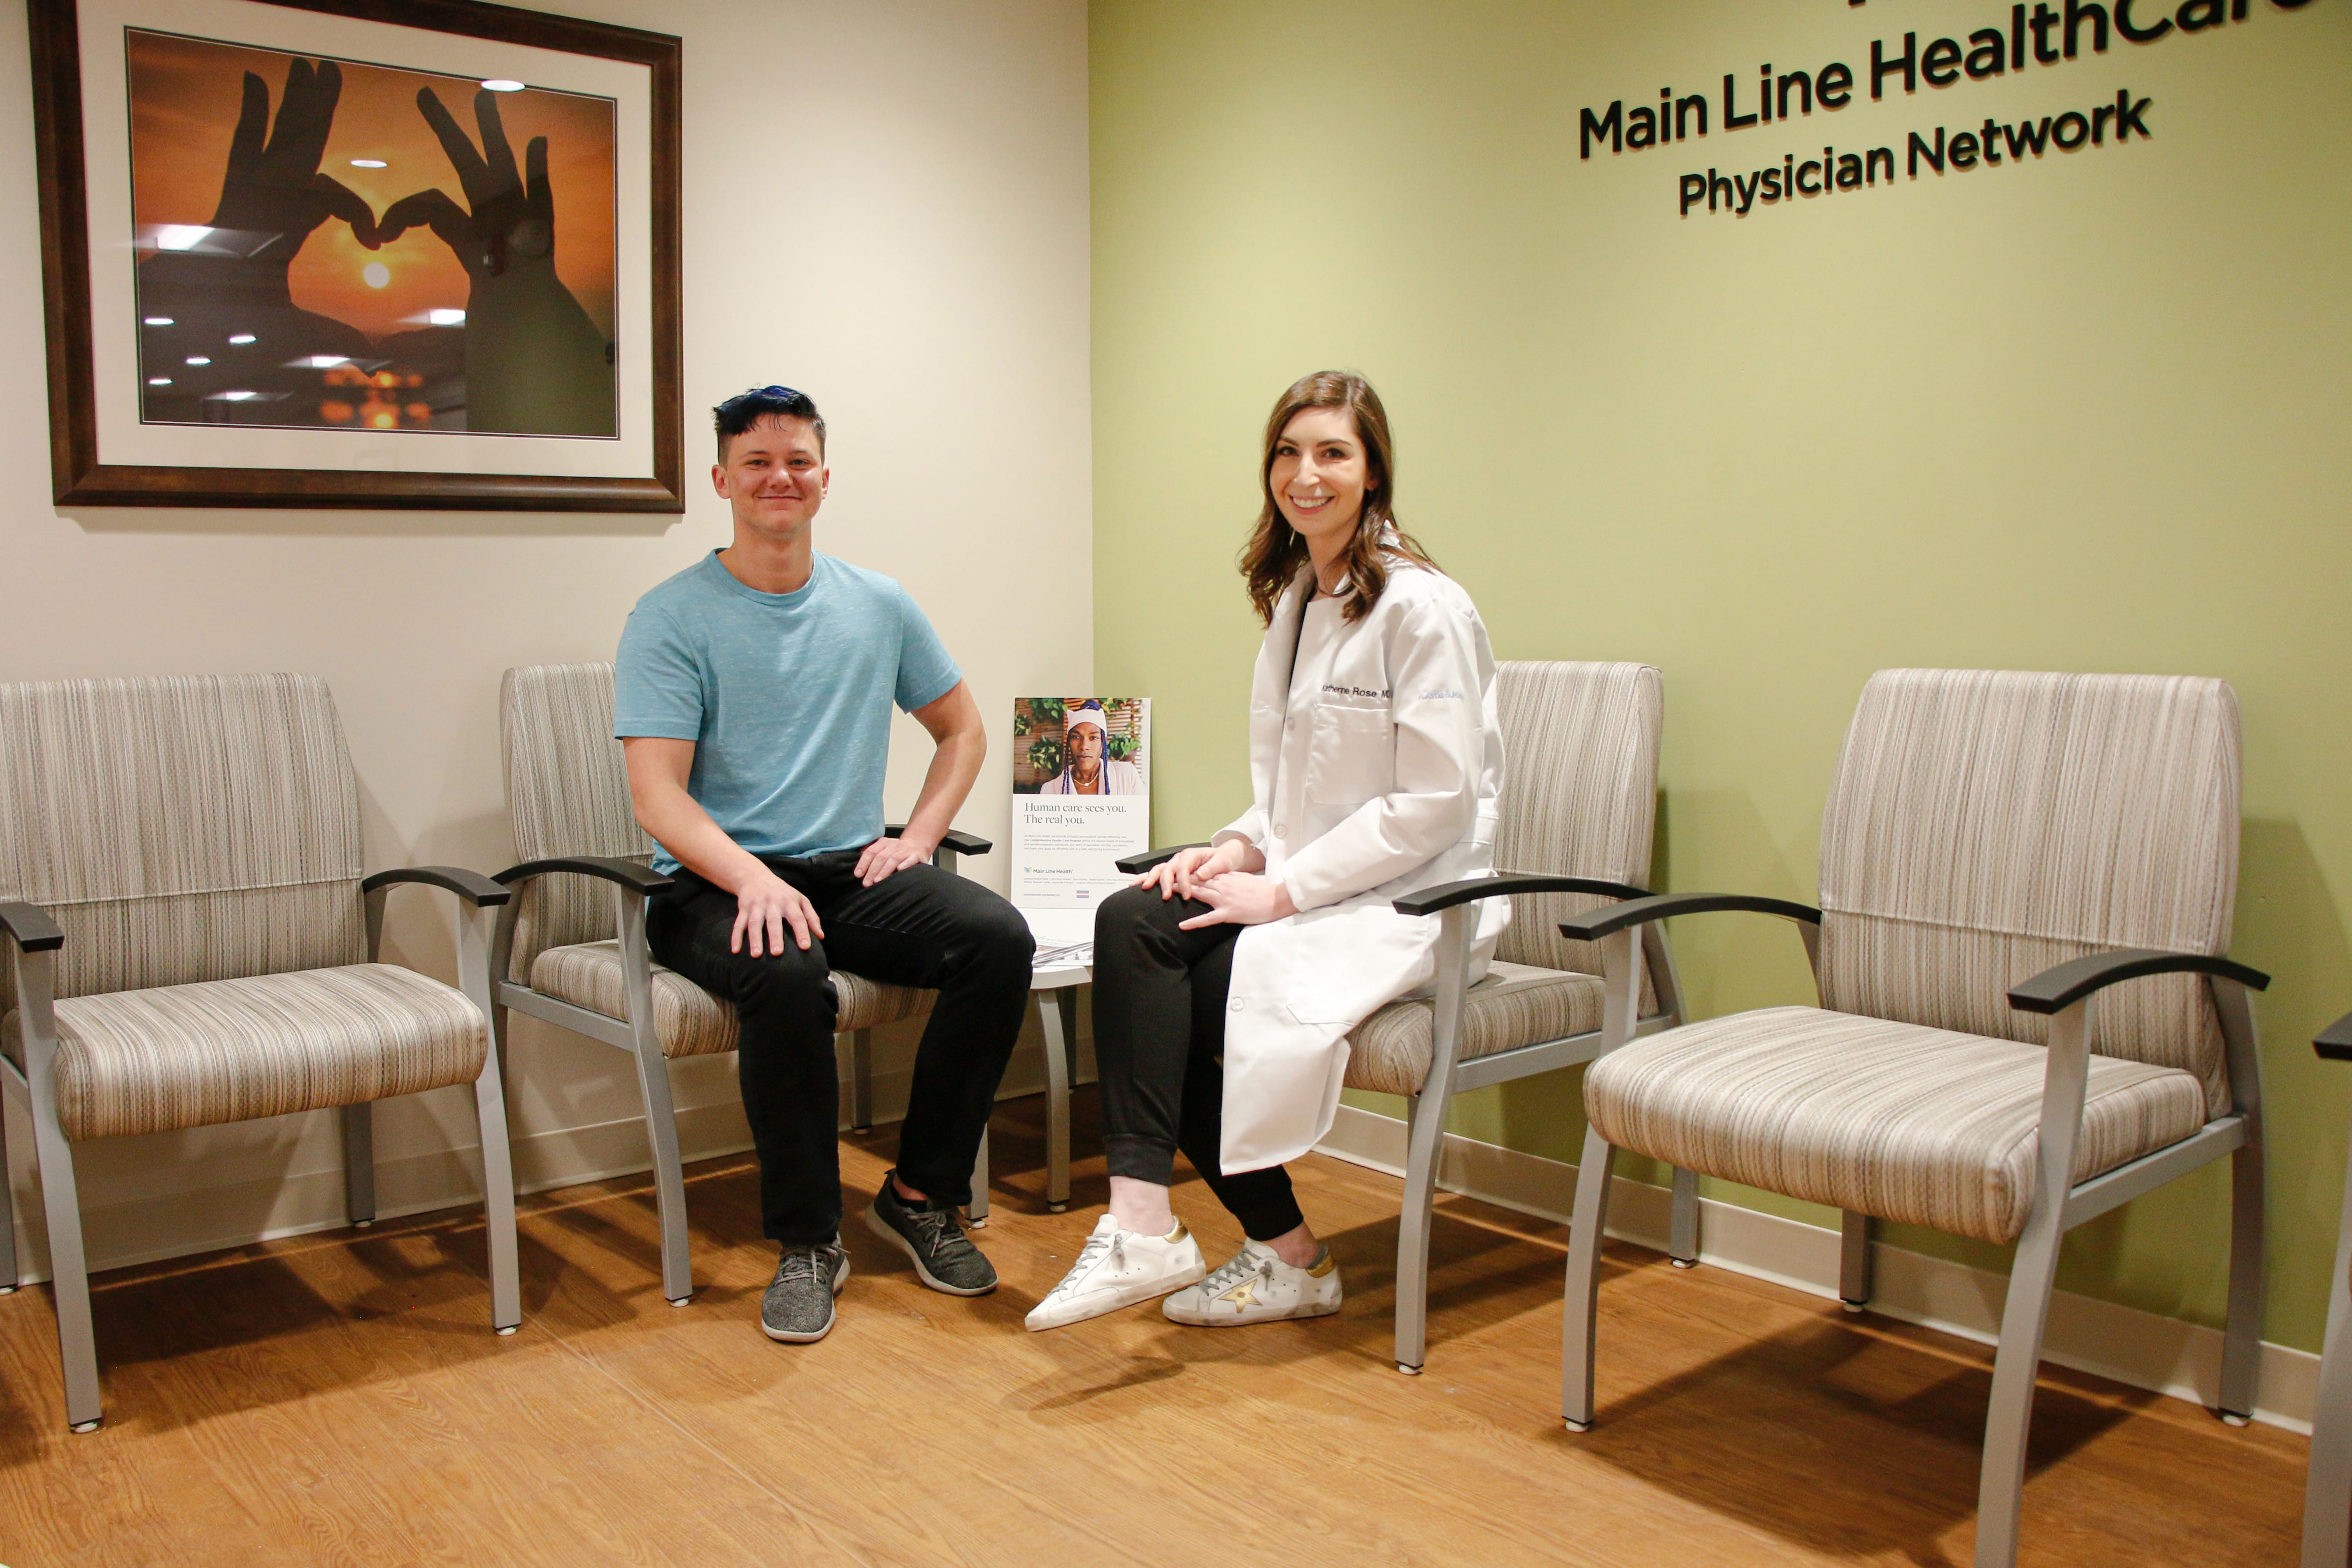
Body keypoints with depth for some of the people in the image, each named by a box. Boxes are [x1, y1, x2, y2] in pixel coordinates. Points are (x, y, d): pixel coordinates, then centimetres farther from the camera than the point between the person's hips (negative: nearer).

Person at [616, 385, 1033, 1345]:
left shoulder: (878, 606, 12)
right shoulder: (673, 618, -1)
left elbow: (963, 732, 23)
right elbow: (657, 797, -10)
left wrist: (917, 837, 4)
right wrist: (754, 879, -29)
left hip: (853, 871, 4)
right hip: (718, 882, -4)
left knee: (999, 939, -23)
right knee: (788, 976, -37)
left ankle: (920, 1197, -5)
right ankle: (808, 1242, -16)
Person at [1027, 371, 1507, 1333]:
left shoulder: (1421, 607, -12)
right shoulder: (1294, 599, 14)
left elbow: (1436, 800, -17)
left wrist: (1285, 890, -18)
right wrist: (1244, 848, -2)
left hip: (1415, 902, -7)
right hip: (1313, 884, 7)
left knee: (1202, 973, -24)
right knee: (1131, 921, -17)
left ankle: (1286, 1256, -10)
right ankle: (1143, 1224, -15)